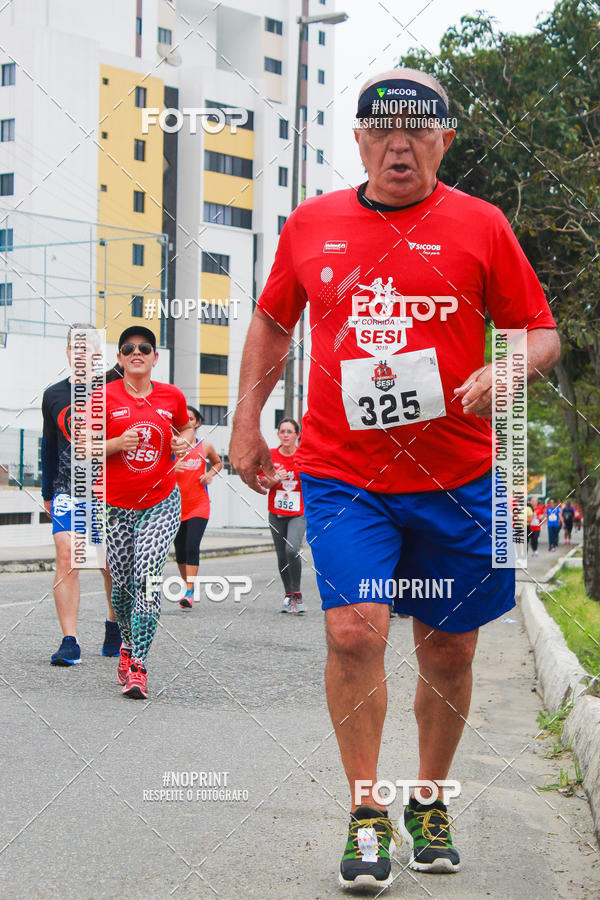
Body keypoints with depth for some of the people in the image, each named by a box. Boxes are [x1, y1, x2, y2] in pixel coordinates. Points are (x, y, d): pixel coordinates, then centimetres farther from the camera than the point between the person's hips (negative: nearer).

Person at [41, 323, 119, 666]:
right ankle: (70, 642, -14)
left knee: (112, 567, 8)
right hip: (68, 490, 1)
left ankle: (114, 626, 33)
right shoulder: (54, 395, 7)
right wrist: (47, 492, 19)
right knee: (66, 557, -14)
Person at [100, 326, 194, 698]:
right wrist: (118, 442, -20)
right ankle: (128, 646, 35)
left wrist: (184, 441, 2)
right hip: (116, 504, 0)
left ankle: (138, 666, -16)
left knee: (149, 576, -16)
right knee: (122, 582, 7)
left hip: (161, 503, 0)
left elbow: (186, 427, 24)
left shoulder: (172, 396, 4)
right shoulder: (105, 397, -4)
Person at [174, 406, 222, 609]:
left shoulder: (205, 447, 5)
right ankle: (188, 585, 27)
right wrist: (171, 469, -21)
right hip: (176, 503, 1)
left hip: (199, 504, -1)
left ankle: (189, 593, -17)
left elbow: (218, 463, 24)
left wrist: (210, 474, 4)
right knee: (180, 550, 7)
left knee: (192, 547, -15)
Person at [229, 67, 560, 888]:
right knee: (354, 632, -16)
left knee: (448, 650, 8)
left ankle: (430, 802, 32)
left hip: (455, 479, 0)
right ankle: (367, 813, 2)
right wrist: (247, 420, 12)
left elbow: (543, 332, 5)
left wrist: (508, 370, -17)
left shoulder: (480, 225, 1)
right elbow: (272, 323, 20)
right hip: (342, 474, 0)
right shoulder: (311, 223, 7)